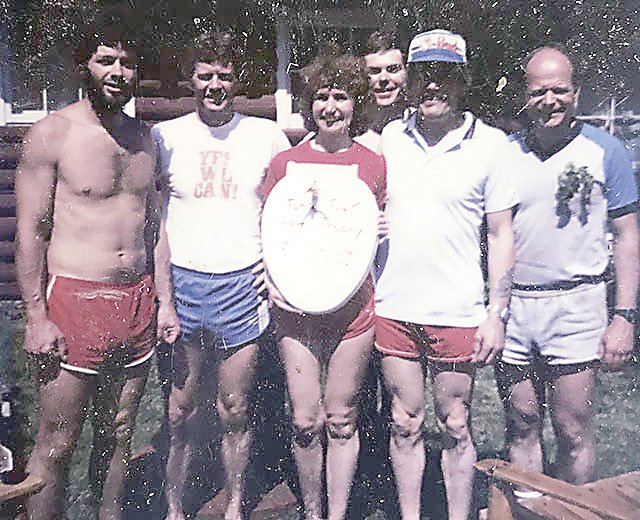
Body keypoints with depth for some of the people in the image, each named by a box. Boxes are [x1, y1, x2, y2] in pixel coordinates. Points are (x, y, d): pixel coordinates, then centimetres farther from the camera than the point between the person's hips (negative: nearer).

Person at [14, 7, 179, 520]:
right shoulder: (52, 133, -5)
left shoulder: (143, 137, 13)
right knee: (56, 444, 3)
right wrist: (37, 317, -11)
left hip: (138, 301, 5)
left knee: (118, 434, 15)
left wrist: (164, 300, 11)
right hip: (75, 300, -5)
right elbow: (31, 232, -7)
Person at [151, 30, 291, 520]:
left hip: (243, 283, 0)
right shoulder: (164, 136, 5)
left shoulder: (268, 136, 5)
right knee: (182, 412, 7)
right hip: (181, 282, 1)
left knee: (235, 410, 9)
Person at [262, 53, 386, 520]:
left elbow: (386, 230, 16)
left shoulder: (375, 164, 6)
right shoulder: (285, 162, 6)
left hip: (353, 303, 0)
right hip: (297, 305, 1)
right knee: (305, 421, 4)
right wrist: (272, 280, -5)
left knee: (341, 419, 8)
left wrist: (383, 233, -6)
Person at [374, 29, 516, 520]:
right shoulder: (388, 138, 4)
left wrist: (497, 312, -5)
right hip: (393, 308, 3)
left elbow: (501, 233, -1)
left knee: (455, 427, 10)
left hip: (458, 313, -2)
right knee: (405, 424, 13)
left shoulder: (490, 143, -3)